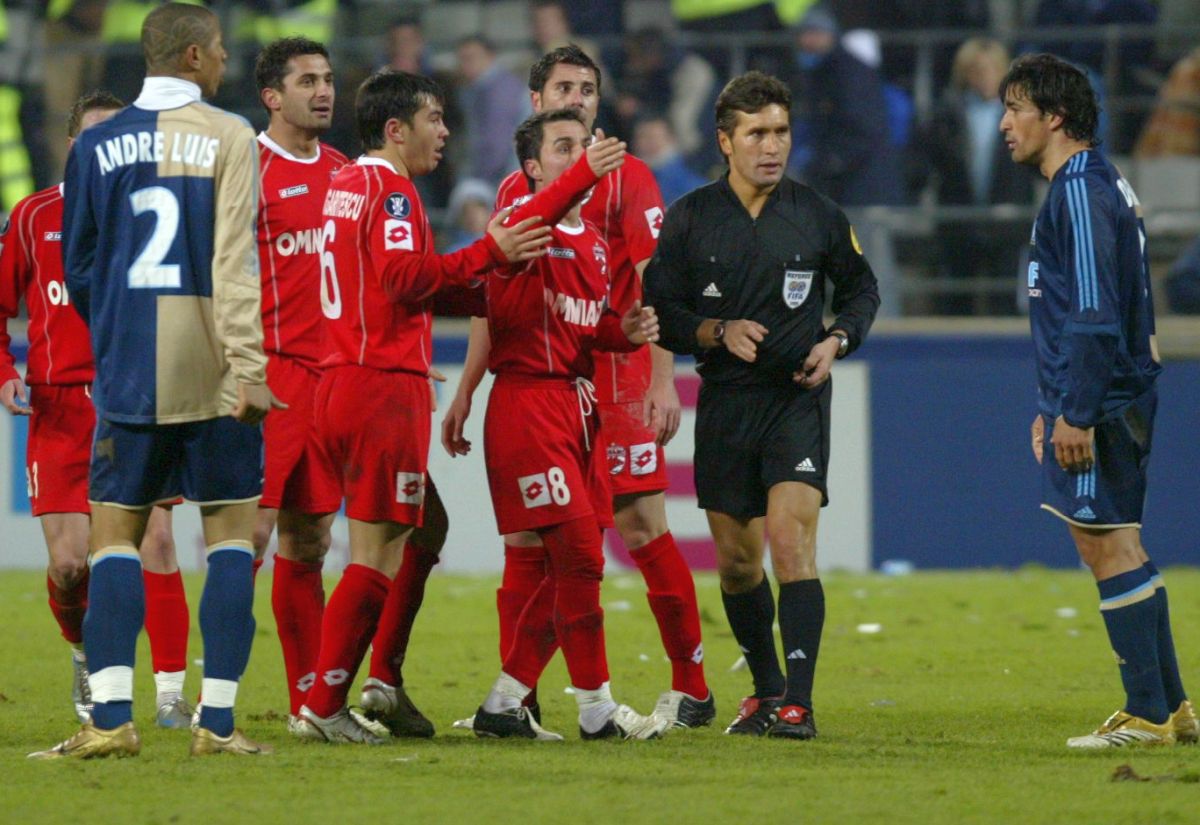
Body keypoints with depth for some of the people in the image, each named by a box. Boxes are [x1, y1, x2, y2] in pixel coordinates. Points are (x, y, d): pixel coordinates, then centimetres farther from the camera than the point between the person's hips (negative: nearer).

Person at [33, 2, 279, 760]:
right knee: (232, 532, 6)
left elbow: (79, 270, 11)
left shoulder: (97, 146, 7)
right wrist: (248, 366, -13)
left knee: (116, 534, 5)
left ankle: (111, 718, -7)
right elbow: (234, 261, -11)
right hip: (213, 375, -2)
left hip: (127, 376, 2)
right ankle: (218, 720, -1)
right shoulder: (229, 137, -4)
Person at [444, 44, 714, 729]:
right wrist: (466, 390, 16)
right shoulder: (516, 189, 15)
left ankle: (691, 689, 3)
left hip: (614, 383, -4)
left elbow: (655, 283, -5)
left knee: (642, 526, -6)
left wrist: (663, 381, -14)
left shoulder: (627, 178, 1)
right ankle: (517, 697, 5)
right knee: (525, 537, 1)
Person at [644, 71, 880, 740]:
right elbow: (659, 310, 3)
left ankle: (797, 703, -19)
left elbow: (862, 289, 16)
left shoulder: (817, 215, 2)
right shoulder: (691, 219, 2)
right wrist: (720, 332, -14)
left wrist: (837, 341, -3)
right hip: (724, 402, 2)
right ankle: (766, 690, 28)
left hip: (798, 397, -2)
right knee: (736, 562, 8)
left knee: (791, 540, -17)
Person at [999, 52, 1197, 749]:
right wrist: (1053, 405, 27)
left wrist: (1076, 415, -22)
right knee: (1120, 547, 13)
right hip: (1122, 398, 10)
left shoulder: (1081, 190, -15)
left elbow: (1094, 315, -21)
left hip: (1097, 404, -10)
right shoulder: (1100, 184, 18)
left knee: (1109, 546, -7)